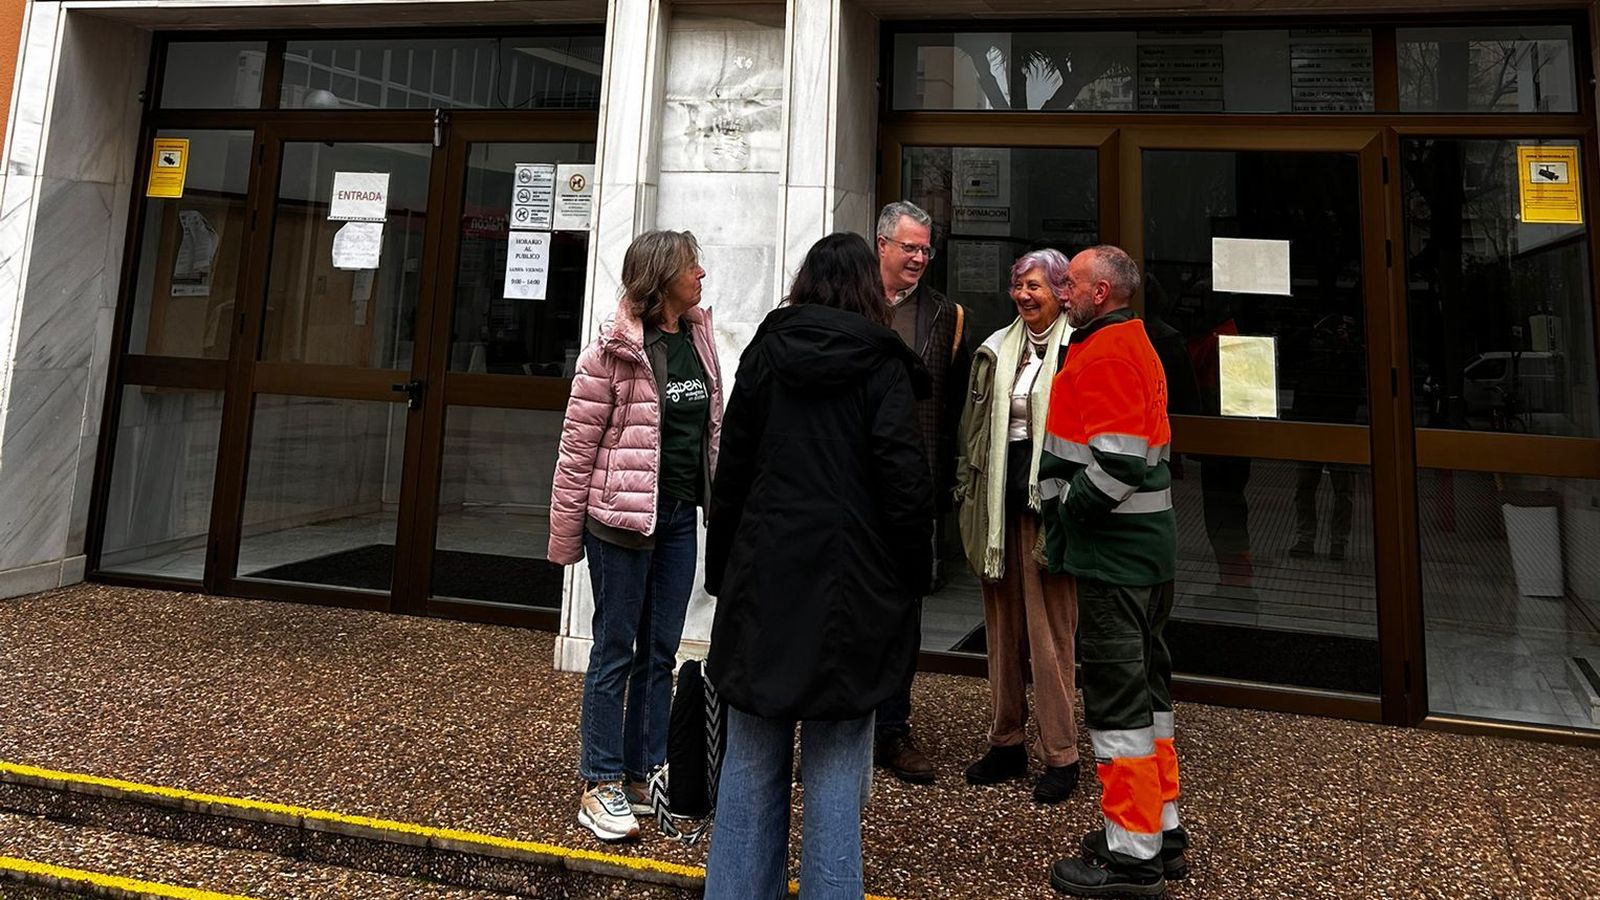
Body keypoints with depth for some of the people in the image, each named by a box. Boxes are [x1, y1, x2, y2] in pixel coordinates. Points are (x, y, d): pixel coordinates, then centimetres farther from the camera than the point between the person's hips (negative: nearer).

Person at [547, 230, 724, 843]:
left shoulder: (698, 336, 7)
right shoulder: (615, 349, -12)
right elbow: (578, 443, -10)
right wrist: (565, 533, -8)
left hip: (679, 515, 6)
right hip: (622, 515, -6)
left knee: (661, 652, 13)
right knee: (616, 650, 4)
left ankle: (643, 776, 27)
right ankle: (600, 786, 18)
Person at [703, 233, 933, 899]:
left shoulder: (765, 353, 6)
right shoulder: (882, 365, -4)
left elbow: (731, 469, 8)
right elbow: (905, 482, -9)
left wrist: (722, 570, 15)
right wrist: (913, 578, 2)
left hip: (763, 575, 3)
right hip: (850, 586, -3)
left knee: (754, 756, 13)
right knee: (835, 762, 6)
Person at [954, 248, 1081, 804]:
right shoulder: (997, 349, 12)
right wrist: (971, 498, 11)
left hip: (1047, 501, -6)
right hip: (1000, 500, 6)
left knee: (1050, 631, 1)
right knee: (1002, 626, 14)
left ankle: (1061, 754, 15)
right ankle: (1006, 742, 27)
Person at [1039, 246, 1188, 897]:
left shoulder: (1102, 354, -15)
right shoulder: (1136, 345, 18)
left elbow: (1116, 461, -25)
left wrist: (1066, 509, -11)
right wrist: (1069, 510, 16)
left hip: (1112, 551, -11)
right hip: (1150, 546, 11)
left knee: (1117, 695, -3)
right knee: (1147, 685, 17)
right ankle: (1163, 830, 30)